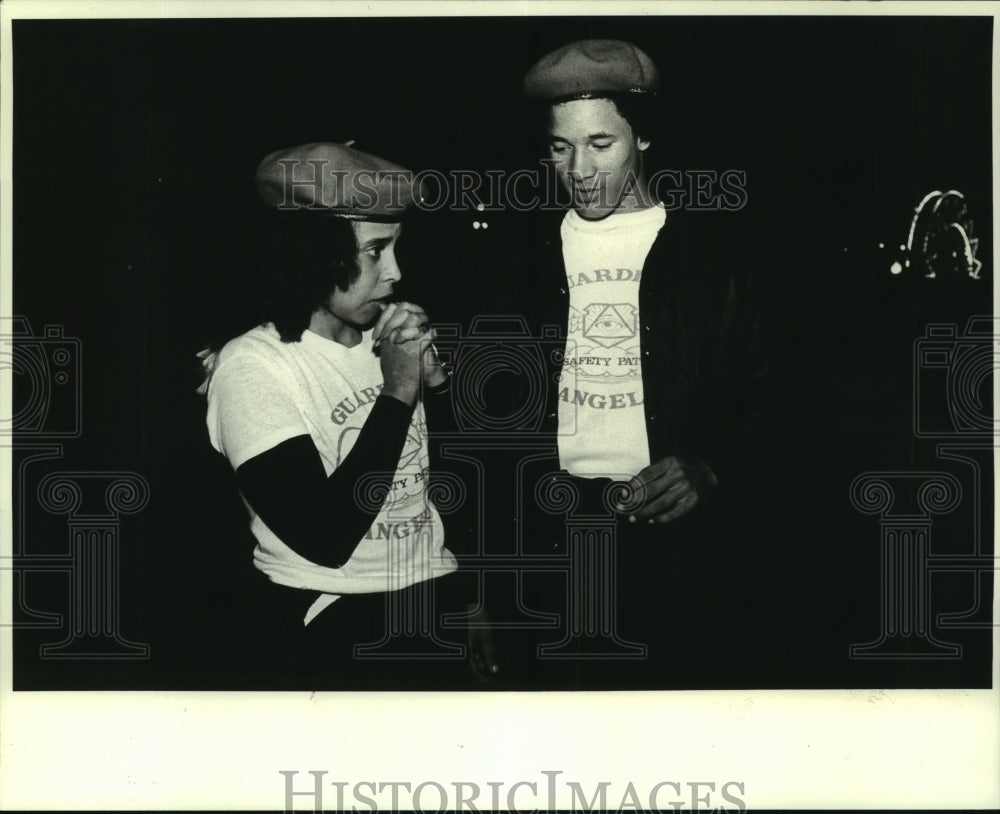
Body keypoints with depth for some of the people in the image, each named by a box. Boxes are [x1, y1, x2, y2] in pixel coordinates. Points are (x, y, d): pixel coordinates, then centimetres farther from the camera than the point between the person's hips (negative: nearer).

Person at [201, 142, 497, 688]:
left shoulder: (390, 339, 9)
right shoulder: (252, 366, -8)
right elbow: (325, 539, -17)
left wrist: (434, 377, -2)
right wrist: (398, 393, -14)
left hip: (438, 588, 6)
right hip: (338, 617, -6)